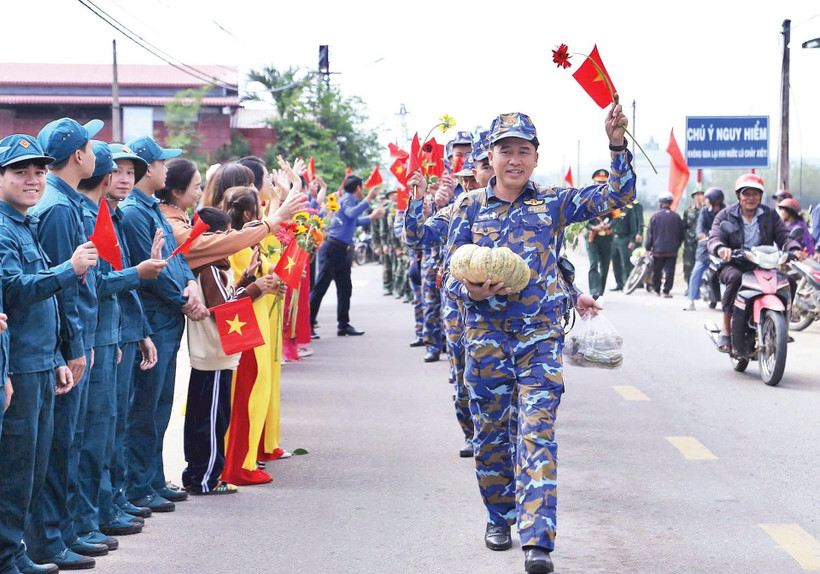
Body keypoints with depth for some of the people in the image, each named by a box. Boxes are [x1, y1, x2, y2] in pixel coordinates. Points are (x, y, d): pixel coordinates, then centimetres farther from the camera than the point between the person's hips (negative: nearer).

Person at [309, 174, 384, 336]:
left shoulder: (350, 200, 21)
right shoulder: (347, 199, -7)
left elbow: (354, 221, 39)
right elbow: (352, 213, -30)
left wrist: (371, 217, 48)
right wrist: (368, 199, -26)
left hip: (342, 251, 10)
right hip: (332, 248, -10)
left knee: (345, 288, 11)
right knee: (320, 287, -8)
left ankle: (343, 325, 15)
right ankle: (307, 324, -7)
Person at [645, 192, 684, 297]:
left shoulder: (655, 216, -5)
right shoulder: (676, 217, 0)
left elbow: (650, 233, -3)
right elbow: (681, 234, 7)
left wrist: (648, 247, 3)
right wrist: (677, 246, 19)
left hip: (658, 249, -1)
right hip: (672, 250, 1)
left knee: (657, 271, 12)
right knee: (670, 271, 0)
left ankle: (656, 289, 22)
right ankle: (666, 291, -6)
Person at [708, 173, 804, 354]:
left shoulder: (770, 215, 11)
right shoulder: (726, 215, 4)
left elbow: (783, 236, 1)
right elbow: (714, 238, -8)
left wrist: (794, 249, -22)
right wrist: (721, 248, -34)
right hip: (734, 265, -2)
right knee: (735, 278, -37)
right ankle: (725, 328, -26)